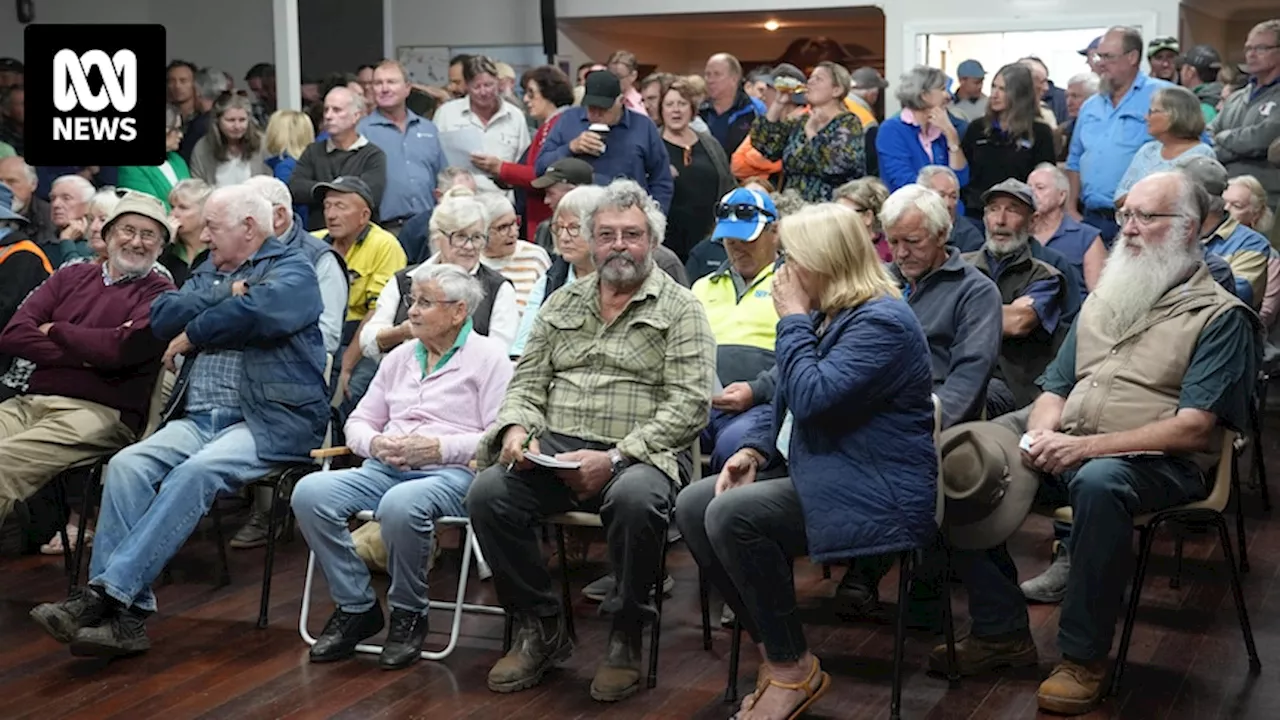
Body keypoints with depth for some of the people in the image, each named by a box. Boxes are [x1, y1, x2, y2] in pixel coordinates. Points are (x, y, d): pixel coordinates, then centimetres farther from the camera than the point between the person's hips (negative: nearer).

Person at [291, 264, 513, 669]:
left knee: (400, 505, -39)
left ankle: (408, 614, -13)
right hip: (385, 469, 6)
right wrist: (376, 444, -1)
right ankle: (356, 607, -8)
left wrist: (438, 447, -17)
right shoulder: (399, 358, 23)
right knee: (310, 492, -20)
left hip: (453, 473, -6)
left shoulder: (488, 357, 3)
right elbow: (359, 422, 23)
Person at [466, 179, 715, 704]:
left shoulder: (680, 310, 3)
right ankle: (540, 627, -3)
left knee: (635, 500, -38)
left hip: (638, 456, -4)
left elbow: (688, 405, -8)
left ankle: (625, 634, -12)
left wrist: (615, 458, -19)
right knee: (488, 493, -24)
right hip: (553, 449, 4)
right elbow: (529, 382, 19)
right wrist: (517, 428, -6)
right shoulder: (562, 304, 19)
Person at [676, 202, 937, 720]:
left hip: (876, 494, -10)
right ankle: (771, 646, 1)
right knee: (692, 506, -3)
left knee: (731, 516, -27)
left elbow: (812, 399, -27)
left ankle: (793, 668, -12)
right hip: (815, 472, 10)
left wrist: (792, 320, -15)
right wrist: (752, 450, 3)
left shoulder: (882, 322, -17)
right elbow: (785, 401, 21)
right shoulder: (825, 314, 14)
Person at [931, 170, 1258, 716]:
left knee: (1098, 481, -41)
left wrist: (1085, 447, -21)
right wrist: (1042, 434, -6)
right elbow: (1056, 388, 20)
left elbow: (1192, 429, -13)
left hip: (1155, 462, -7)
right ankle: (1000, 630, -6)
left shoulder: (1220, 316, -2)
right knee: (955, 456, -13)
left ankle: (1085, 656, -24)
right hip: (1065, 448, 7)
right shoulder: (1102, 299, 20)